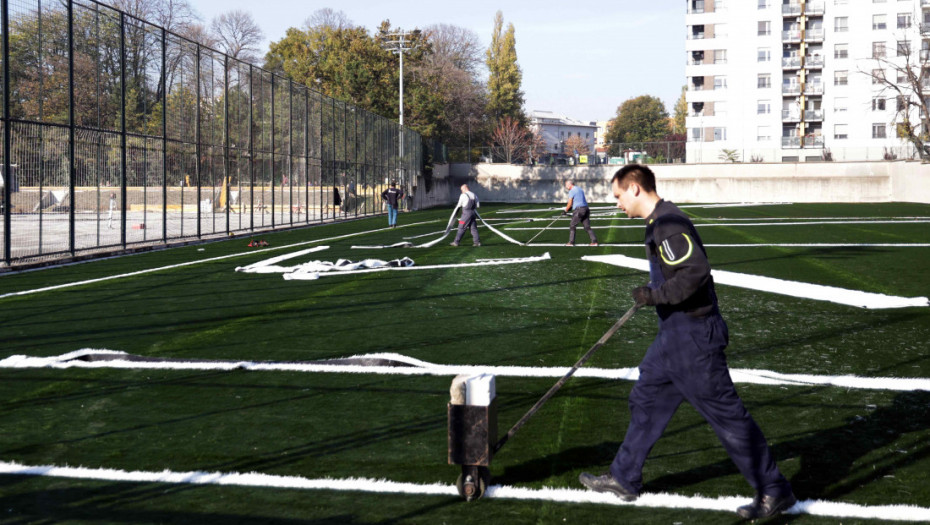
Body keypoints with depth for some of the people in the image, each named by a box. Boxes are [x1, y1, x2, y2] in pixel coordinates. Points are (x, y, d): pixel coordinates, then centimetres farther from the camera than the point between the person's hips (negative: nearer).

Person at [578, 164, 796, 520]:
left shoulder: (668, 224, -19)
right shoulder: (660, 221, 13)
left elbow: (697, 271, -29)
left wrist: (656, 295, -21)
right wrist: (653, 292, 21)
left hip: (692, 336, -11)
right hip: (674, 334, 11)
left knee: (726, 414, -3)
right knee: (646, 400, 17)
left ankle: (775, 493, 6)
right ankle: (624, 479, 29)